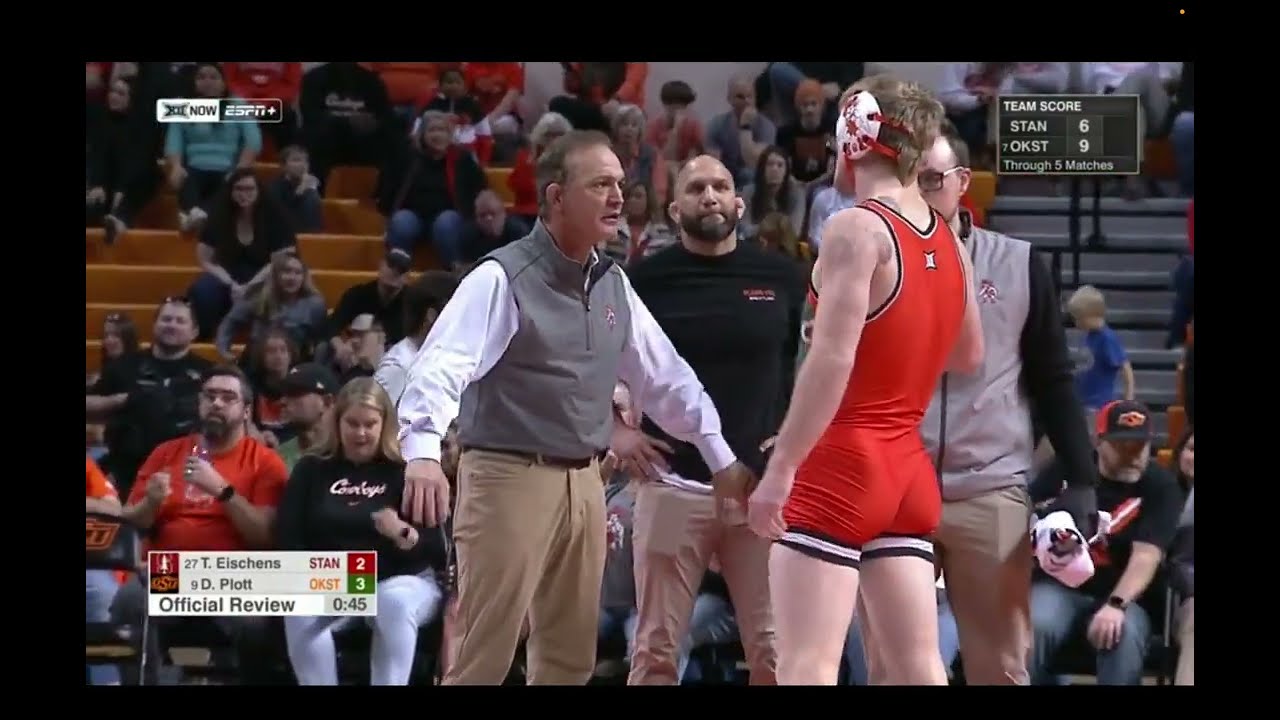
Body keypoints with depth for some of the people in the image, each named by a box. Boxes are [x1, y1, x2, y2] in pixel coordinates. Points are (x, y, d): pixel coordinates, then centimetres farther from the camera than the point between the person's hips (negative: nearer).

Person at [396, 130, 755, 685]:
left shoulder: (613, 285, 11)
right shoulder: (503, 278, -12)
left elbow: (666, 378, 21)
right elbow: (441, 366, -24)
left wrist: (721, 457, 21)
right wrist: (423, 453, -40)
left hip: (584, 483, 7)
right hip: (510, 476, -7)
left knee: (570, 658, 11)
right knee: (484, 656, -8)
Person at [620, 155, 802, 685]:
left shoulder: (779, 277, 7)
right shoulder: (647, 280, 3)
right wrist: (616, 429, 1)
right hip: (674, 484, -1)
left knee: (774, 651, -1)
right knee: (656, 649, 0)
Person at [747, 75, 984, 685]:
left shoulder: (856, 229, -12)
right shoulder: (948, 242, 10)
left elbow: (831, 362, -21)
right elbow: (967, 356, 24)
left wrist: (780, 467, -19)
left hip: (842, 464, -8)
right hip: (908, 468, 8)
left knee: (806, 666, -10)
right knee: (918, 664, 7)